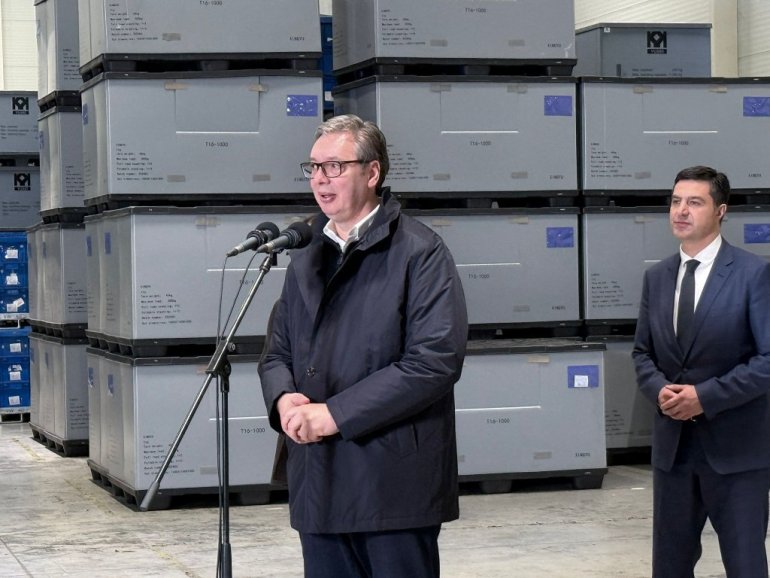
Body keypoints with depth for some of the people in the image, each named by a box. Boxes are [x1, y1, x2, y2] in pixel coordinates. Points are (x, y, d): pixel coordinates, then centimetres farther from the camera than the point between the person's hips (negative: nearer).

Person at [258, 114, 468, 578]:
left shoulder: (421, 253, -5)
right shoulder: (307, 260, 17)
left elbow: (436, 360, -15)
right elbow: (277, 352, 21)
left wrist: (335, 413, -17)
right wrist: (283, 398, -4)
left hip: (395, 486, -6)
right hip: (319, 488, 6)